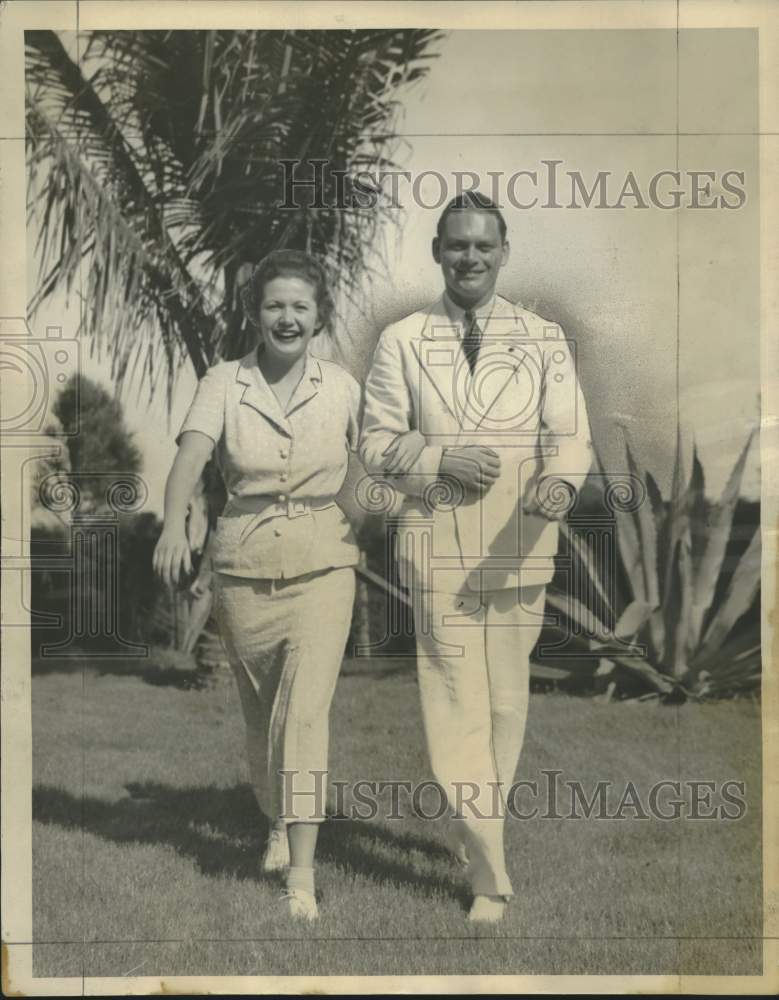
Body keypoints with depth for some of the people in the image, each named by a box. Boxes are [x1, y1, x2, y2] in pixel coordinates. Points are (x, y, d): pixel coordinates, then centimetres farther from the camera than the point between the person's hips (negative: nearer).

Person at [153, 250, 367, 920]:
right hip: (244, 567, 1)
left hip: (322, 566, -1)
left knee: (305, 712, -12)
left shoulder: (342, 387, 0)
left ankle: (301, 875, -7)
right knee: (261, 714, 17)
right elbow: (192, 455, -20)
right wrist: (174, 523, -37)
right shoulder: (224, 383, -3)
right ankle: (278, 824, 42)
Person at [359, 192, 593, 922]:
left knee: (506, 698, 11)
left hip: (519, 545, 2)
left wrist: (560, 480, -23)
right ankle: (488, 870, 3)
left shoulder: (544, 340, 6)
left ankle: (466, 830, 33)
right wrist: (442, 458, -15)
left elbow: (570, 435, 0)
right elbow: (376, 442, 3)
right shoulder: (402, 342, 4)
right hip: (436, 542, -2)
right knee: (457, 700, -4)